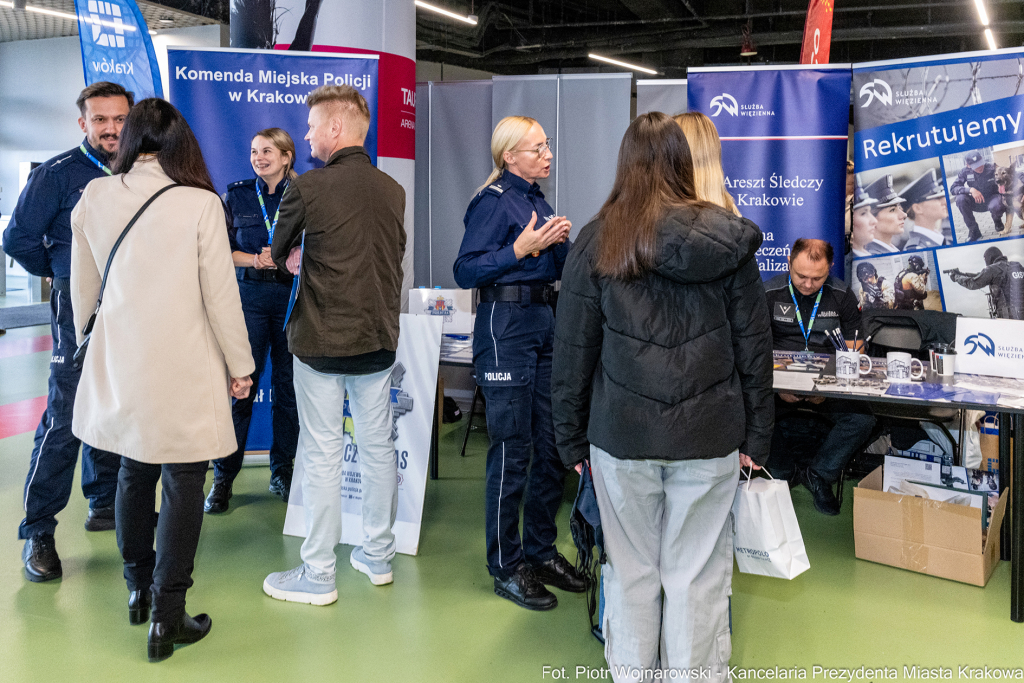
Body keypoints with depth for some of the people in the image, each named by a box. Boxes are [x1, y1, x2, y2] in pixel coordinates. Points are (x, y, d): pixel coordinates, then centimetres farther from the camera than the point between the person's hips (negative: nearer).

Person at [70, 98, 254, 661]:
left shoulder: (95, 197, -1)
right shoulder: (201, 204, -13)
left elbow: (83, 286, 11)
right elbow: (221, 295, -10)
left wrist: (85, 337, 28)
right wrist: (240, 365, 1)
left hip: (119, 361, 5)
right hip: (183, 369, -5)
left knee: (134, 471, 20)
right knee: (182, 483, 4)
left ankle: (138, 588, 34)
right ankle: (166, 618, 8)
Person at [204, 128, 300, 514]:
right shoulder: (237, 195, 9)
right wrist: (256, 260, -10)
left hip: (293, 297, 0)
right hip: (249, 296, 0)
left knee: (289, 386, 3)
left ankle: (282, 471, 16)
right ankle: (223, 477, 5)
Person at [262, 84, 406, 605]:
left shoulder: (309, 188, -13)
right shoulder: (393, 190, 2)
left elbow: (278, 254, 2)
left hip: (322, 343, -5)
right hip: (379, 339, 5)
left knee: (323, 456, 2)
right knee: (378, 446, 14)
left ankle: (318, 576, 12)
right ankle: (378, 556, 28)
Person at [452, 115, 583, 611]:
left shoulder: (540, 202, 16)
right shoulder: (493, 202, -7)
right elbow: (466, 272, -15)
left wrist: (561, 243, 4)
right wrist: (520, 248, -20)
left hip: (546, 325, 8)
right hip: (506, 330, -8)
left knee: (552, 446, 10)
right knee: (512, 451, -3)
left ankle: (541, 551, 24)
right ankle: (506, 567, 9)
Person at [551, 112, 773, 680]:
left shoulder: (597, 241, -2)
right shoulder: (727, 239, 1)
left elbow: (572, 352, 0)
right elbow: (754, 345, 3)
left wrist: (572, 439, 9)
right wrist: (756, 435, 10)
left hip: (622, 436, 0)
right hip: (710, 437, 1)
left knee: (631, 573, 13)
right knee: (697, 577, 9)